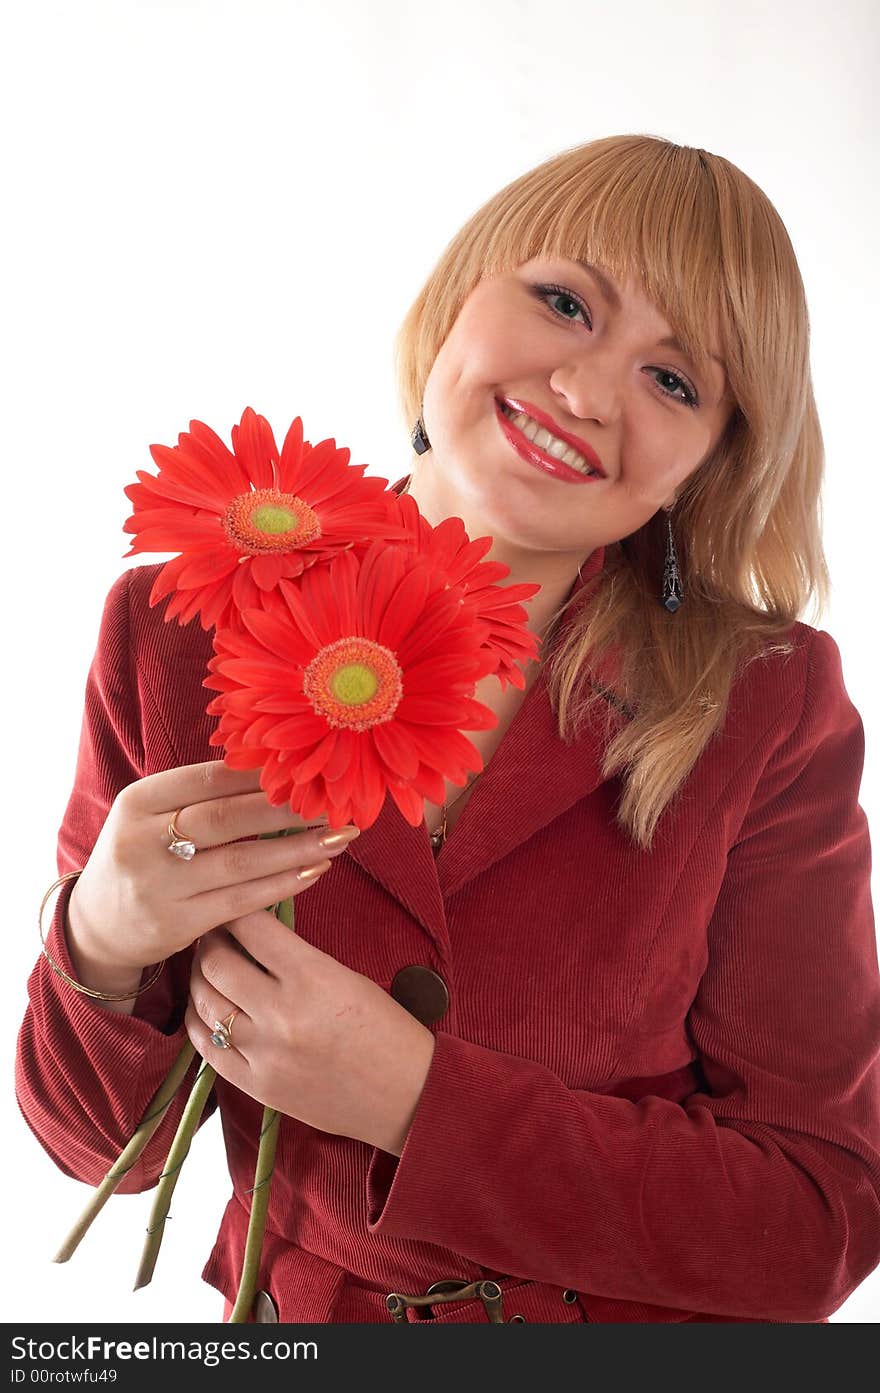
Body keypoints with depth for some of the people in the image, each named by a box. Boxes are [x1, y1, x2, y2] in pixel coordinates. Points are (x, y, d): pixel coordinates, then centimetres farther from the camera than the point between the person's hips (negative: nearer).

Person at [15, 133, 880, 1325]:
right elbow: (100, 1142, -7)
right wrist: (107, 955, -28)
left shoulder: (776, 706, -17)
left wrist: (417, 1096, -25)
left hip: (657, 1330, 0)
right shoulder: (177, 639, -14)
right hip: (297, 1307, 1)